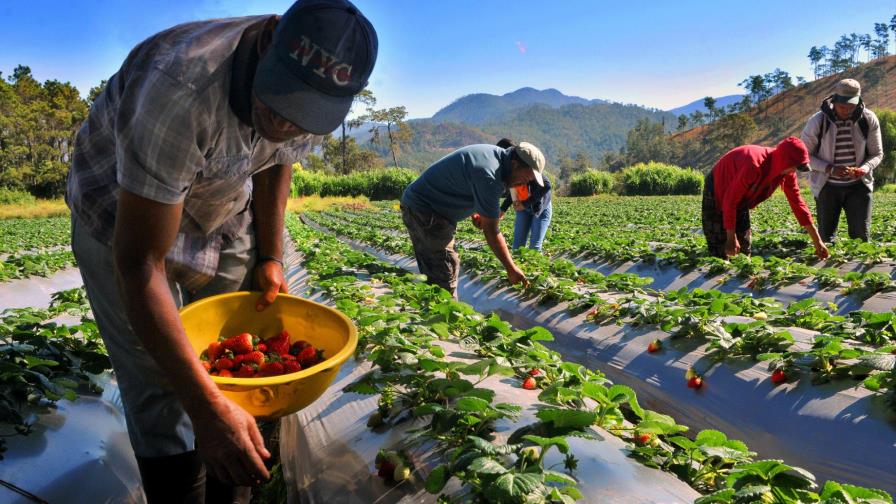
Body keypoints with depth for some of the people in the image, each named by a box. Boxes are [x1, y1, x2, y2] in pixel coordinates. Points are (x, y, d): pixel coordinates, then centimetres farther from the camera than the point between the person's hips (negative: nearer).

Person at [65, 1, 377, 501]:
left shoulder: (315, 86, -18)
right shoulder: (181, 87, -39)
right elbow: (139, 262, -38)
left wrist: (270, 257, -2)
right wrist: (207, 407, -41)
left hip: (221, 213, 5)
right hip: (122, 217, -4)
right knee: (161, 392, -10)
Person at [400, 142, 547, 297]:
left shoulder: (496, 153, 4)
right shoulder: (488, 175, -27)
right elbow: (491, 230, -23)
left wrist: (475, 211, 4)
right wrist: (511, 268, -16)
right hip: (424, 211, -10)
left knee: (433, 274, 15)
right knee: (445, 274, -11)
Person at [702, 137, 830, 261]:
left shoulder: (788, 173, -12)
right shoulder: (754, 165, -36)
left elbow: (797, 203, -3)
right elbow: (730, 201, -32)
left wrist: (818, 242, -2)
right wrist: (731, 238, -28)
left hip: (740, 196, 8)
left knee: (744, 249, 7)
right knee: (720, 252, -11)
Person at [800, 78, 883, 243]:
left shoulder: (869, 120, -8)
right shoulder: (818, 121, -14)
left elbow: (877, 153, 2)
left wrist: (865, 168, -22)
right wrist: (830, 169, -23)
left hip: (858, 185, 1)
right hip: (827, 186, -1)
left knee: (861, 233, 0)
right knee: (826, 235, 6)